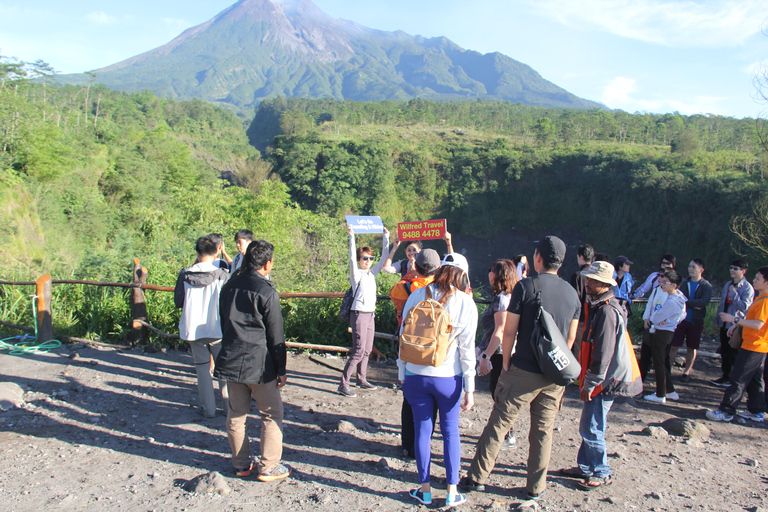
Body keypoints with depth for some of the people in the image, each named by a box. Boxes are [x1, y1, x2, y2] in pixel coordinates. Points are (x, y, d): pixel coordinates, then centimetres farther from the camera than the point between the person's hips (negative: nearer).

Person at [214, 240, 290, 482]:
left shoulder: (229, 286, 7)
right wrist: (281, 369, -4)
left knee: (236, 414, 15)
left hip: (231, 361, 7)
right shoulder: (266, 291, -13)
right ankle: (268, 467, 11)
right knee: (272, 414, 7)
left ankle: (241, 464, 25)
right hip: (259, 364, -6)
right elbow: (275, 335, -11)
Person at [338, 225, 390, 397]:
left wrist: (386, 238, 12)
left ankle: (362, 380, 24)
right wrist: (352, 237, -27)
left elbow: (384, 259, 15)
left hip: (370, 314, 7)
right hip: (359, 314, -7)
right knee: (358, 351, -11)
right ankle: (343, 385, -7)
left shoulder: (372, 273, 11)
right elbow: (352, 258, -22)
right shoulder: (356, 274, -7)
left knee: (367, 350, 12)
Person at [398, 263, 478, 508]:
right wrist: (469, 388, 1)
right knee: (450, 431, 14)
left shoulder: (417, 295, 0)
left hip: (415, 375, 1)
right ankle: (452, 492, 18)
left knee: (422, 429, 12)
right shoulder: (466, 303, -4)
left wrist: (402, 374, 12)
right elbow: (467, 348, -4)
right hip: (447, 377, -1)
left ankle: (425, 490, 21)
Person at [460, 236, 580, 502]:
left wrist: (506, 364, 2)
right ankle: (536, 487, 23)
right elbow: (571, 337, 11)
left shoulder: (525, 286, -10)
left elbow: (509, 332, -9)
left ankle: (478, 477, 13)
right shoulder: (572, 292, 4)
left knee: (498, 424, 5)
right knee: (543, 430, 14)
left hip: (523, 371, -4)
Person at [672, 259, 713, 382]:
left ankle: (687, 371, 22)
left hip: (696, 321, -1)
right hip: (681, 319, 1)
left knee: (691, 348, 10)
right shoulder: (684, 283, 4)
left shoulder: (706, 286, -3)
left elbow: (704, 302, -18)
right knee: (674, 346, 0)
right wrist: (693, 305, -19)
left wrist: (686, 302, -17)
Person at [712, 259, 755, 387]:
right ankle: (725, 376, 26)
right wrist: (717, 320, 18)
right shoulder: (728, 285, 10)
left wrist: (734, 293, -22)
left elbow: (744, 307, -21)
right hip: (724, 324, 7)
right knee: (724, 352, 14)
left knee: (734, 354, 1)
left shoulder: (747, 288, -12)